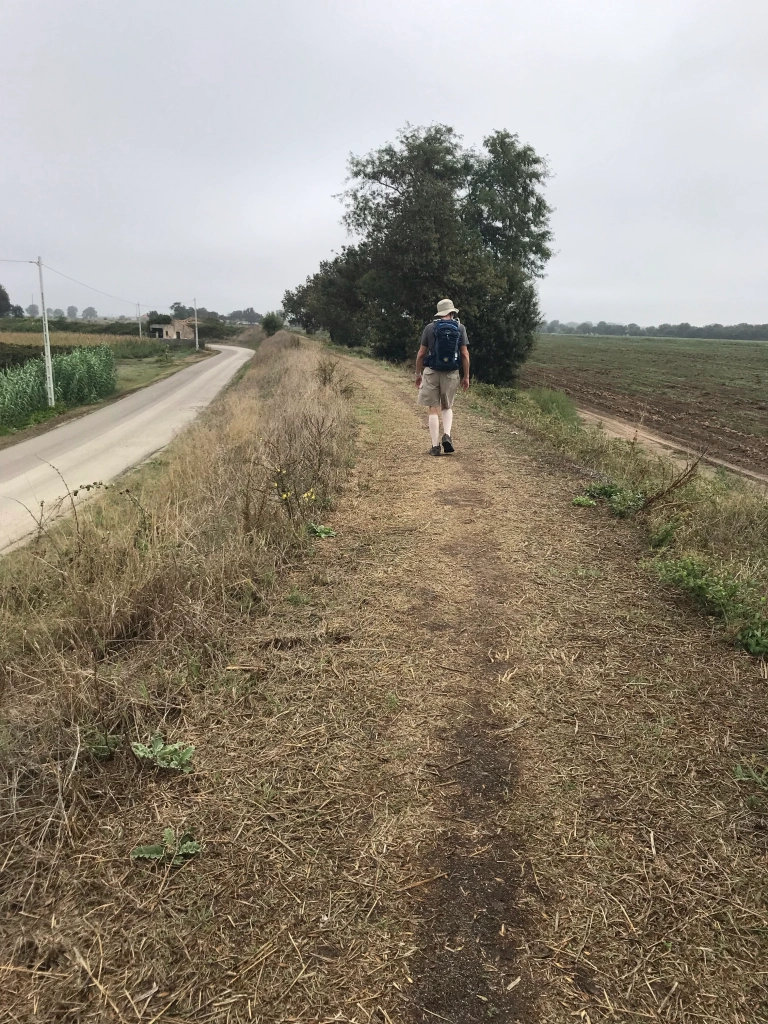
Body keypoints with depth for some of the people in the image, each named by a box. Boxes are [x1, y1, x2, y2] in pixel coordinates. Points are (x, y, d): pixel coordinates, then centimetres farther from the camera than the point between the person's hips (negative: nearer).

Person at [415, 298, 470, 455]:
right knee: (447, 407, 18)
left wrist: (418, 373, 10)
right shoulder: (460, 328, 1)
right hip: (451, 373, 1)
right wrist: (466, 376, 4)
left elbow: (421, 353, 0)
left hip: (432, 372, -1)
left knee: (434, 409, 5)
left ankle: (435, 446, 0)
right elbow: (465, 354, -3)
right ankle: (446, 435, -6)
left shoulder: (430, 328, 0)